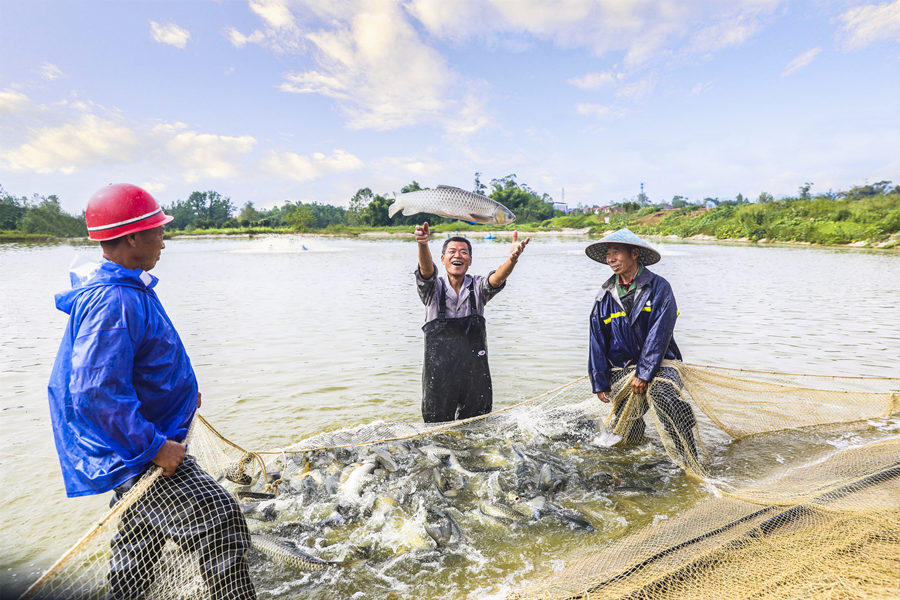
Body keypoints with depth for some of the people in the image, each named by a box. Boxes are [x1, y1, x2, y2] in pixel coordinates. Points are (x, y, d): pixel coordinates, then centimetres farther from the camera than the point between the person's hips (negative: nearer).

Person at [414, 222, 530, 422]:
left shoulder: (478, 287, 3)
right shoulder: (434, 288, 0)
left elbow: (497, 279, -16)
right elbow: (426, 270, -21)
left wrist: (513, 258, -38)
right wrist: (423, 245, -42)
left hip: (475, 372, 2)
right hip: (439, 373, -1)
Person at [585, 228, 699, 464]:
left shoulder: (658, 287, -6)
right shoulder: (606, 295, 6)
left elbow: (659, 334, -14)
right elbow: (597, 341, 8)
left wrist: (644, 374, -19)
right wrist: (600, 383, 5)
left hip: (658, 364, -4)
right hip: (622, 369, 4)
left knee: (663, 396, -35)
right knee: (627, 439, 1)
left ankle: (691, 465, -26)